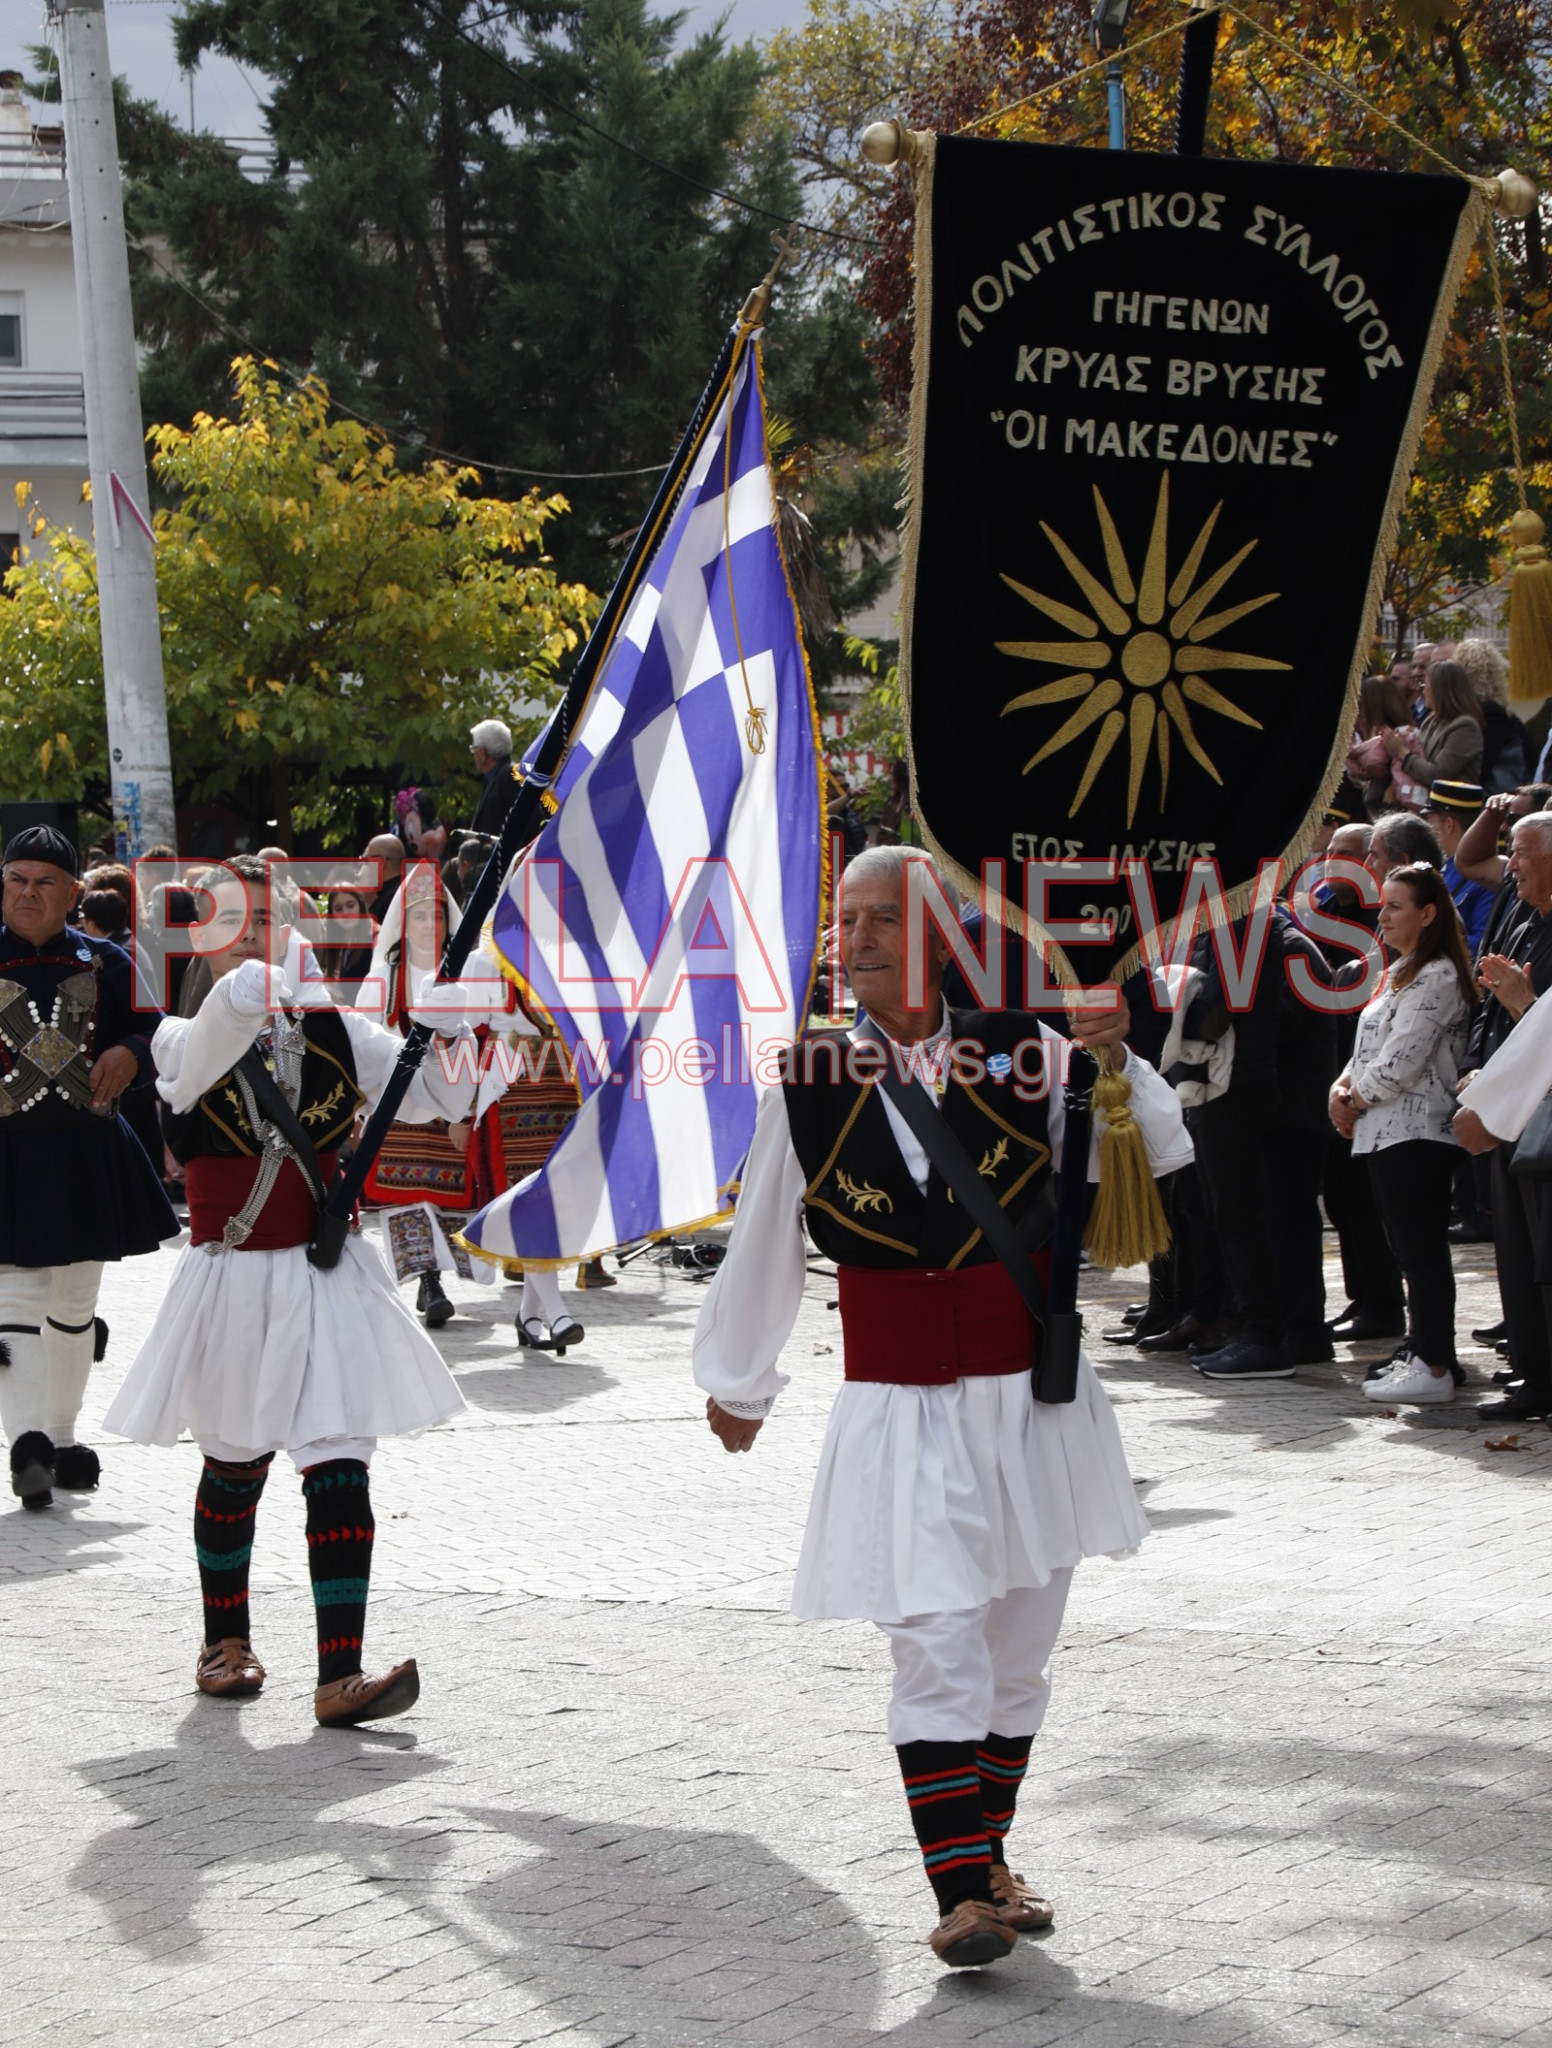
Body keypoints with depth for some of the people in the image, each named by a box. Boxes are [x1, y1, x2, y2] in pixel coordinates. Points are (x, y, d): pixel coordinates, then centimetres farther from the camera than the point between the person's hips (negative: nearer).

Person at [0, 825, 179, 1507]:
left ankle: (60, 1437, 27)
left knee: (75, 1301, 14)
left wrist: (130, 1053, -11)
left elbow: (153, 1029, 11)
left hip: (87, 1152, 4)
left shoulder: (105, 963, 7)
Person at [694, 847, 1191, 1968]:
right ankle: (961, 1892, -10)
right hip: (898, 1413, -2)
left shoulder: (1019, 1052, -5)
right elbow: (763, 1247, 9)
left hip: (1031, 1395, 2)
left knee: (1018, 1653, 15)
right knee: (937, 1647, -13)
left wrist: (1113, 1061, -17)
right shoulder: (808, 1085, -3)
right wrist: (738, 1381, 21)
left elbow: (1157, 1159, 1)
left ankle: (986, 1858, 32)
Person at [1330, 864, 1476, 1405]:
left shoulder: (1437, 977, -13)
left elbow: (1400, 1061, -19)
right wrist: (1344, 1086, 3)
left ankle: (1434, 1366, -8)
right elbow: (1370, 1044, 21)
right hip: (1386, 1131, 10)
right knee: (1413, 1251, 12)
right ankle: (1425, 1349, 17)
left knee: (1420, 1249, -9)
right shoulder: (1400, 972, 19)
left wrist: (1354, 1097, -6)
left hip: (1416, 1131, -10)